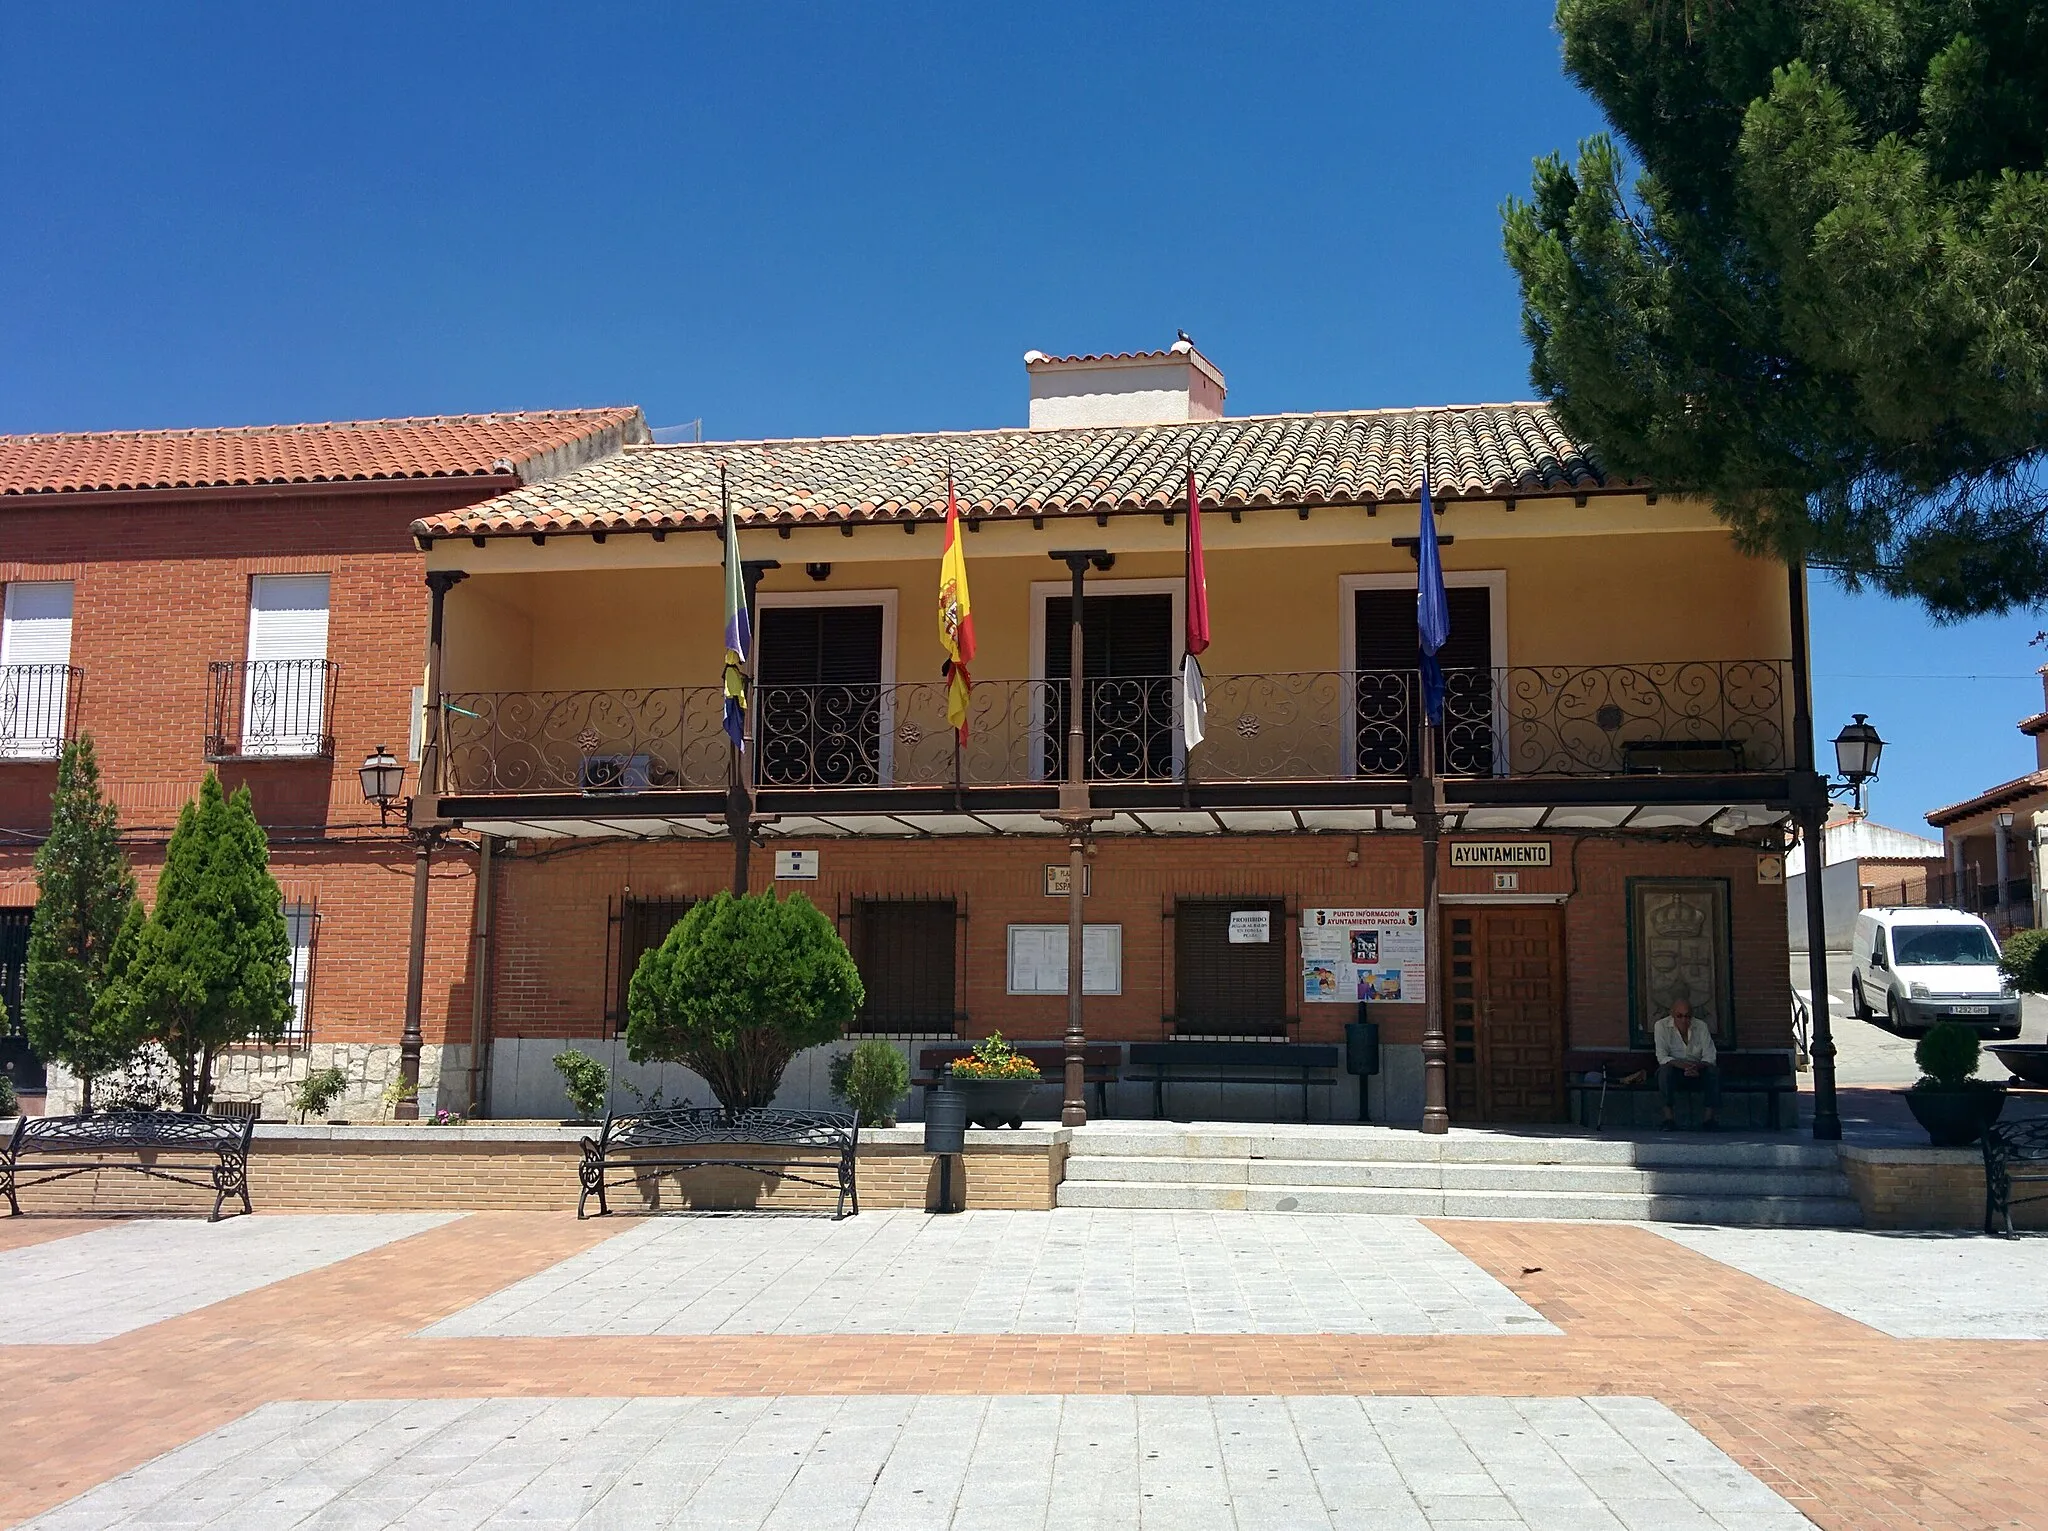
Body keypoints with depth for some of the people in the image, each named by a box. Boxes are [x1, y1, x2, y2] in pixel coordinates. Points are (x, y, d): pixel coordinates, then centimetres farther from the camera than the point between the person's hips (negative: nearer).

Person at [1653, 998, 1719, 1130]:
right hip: (1674, 1069, -2)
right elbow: (1662, 1057, -18)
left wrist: (1697, 1067, -34)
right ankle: (1668, 1118, -34)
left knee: (1714, 1071, -28)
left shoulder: (1701, 1027, -5)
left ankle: (1709, 1118, -26)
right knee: (1665, 1070, -35)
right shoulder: (1662, 1026, -10)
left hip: (1698, 1070, 2)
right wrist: (1682, 1065, -36)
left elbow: (1709, 1057, -11)